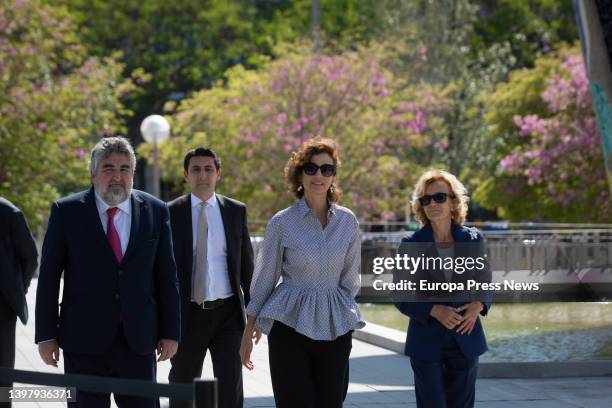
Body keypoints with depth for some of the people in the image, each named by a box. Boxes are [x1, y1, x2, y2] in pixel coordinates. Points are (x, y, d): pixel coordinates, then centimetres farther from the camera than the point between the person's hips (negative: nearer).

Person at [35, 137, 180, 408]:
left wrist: (170, 332, 3)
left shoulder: (155, 211, 5)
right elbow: (49, 276, 1)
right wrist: (46, 334, -2)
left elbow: (166, 275, 7)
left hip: (138, 340, 1)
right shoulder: (67, 212, 0)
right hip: (84, 339, -1)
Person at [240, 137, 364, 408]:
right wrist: (249, 332, 4)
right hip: (290, 325, -3)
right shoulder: (282, 223, -2)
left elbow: (349, 279, 13)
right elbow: (264, 278, 3)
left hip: (334, 328, 3)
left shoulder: (347, 221, 5)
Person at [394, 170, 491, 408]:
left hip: (466, 341, 2)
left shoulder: (473, 240, 3)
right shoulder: (411, 245, -3)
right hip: (427, 342, -2)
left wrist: (478, 305, -9)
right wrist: (434, 310, -17)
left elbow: (484, 284, 13)